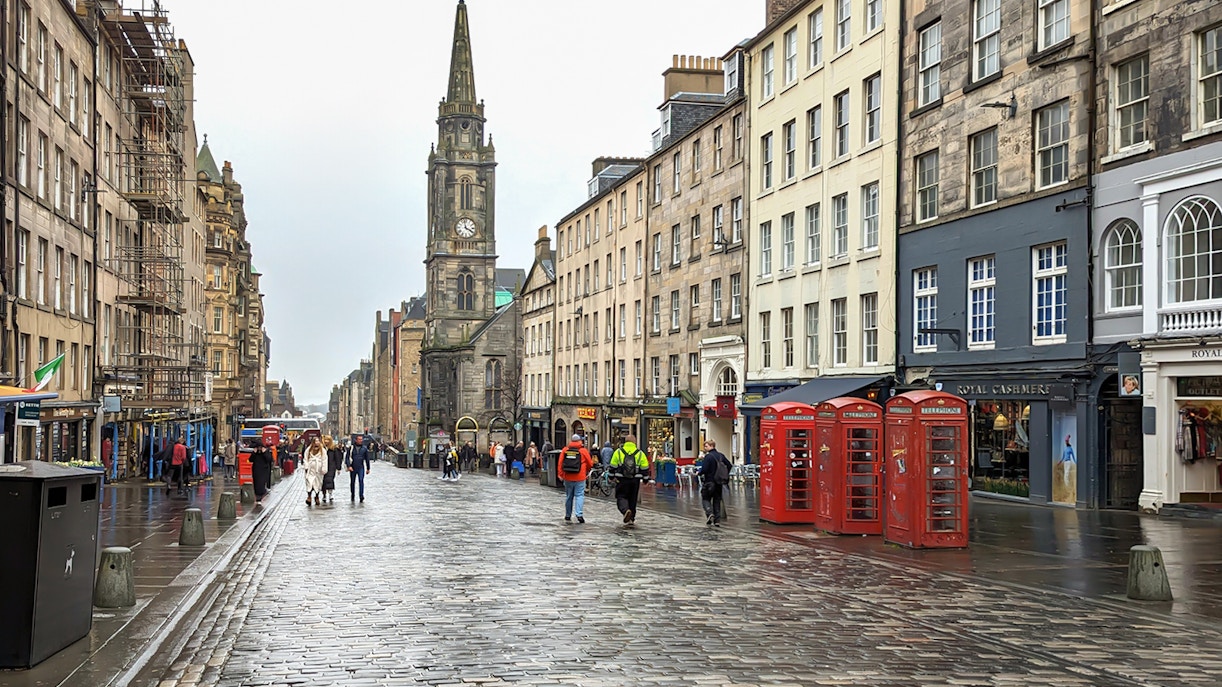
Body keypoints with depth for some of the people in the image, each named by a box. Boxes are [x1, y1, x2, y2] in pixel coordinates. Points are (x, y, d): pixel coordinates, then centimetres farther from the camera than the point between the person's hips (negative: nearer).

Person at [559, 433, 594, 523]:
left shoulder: (565, 450, 1)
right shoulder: (583, 451, -5)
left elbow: (560, 463, 2)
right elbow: (590, 464, 5)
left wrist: (561, 474, 9)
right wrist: (586, 471, 24)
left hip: (568, 477, 3)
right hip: (580, 478, -3)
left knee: (569, 496, 13)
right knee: (579, 495, -1)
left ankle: (568, 515, 20)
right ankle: (579, 514, -16)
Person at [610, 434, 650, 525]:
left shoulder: (618, 452, 0)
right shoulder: (640, 453, 2)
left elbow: (613, 466, 4)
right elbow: (645, 468, 4)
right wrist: (645, 478, 15)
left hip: (621, 480, -2)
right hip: (635, 480, 2)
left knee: (621, 497, 3)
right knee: (632, 499, 13)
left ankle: (626, 510, -25)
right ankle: (631, 519, 18)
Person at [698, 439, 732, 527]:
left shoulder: (708, 456, -15)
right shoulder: (721, 455, 7)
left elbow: (704, 469, -20)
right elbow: (729, 465, 10)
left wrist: (698, 473, -1)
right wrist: (725, 475, 20)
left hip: (709, 481, -6)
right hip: (719, 482, 6)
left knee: (705, 498, 6)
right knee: (717, 500, 11)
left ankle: (709, 513, -18)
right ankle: (717, 520, 7)